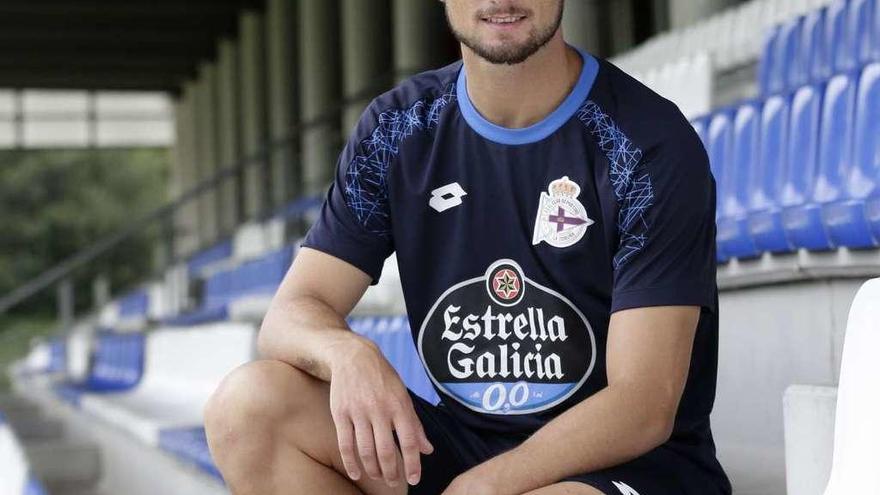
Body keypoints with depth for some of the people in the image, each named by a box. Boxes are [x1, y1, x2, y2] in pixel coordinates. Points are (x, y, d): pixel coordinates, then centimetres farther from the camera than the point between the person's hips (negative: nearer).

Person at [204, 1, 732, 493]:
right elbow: (291, 313, -1)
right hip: (463, 443, 6)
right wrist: (347, 354, -26)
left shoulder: (654, 146, -12)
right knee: (251, 403, -18)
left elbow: (644, 408, -16)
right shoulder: (396, 129, 4)